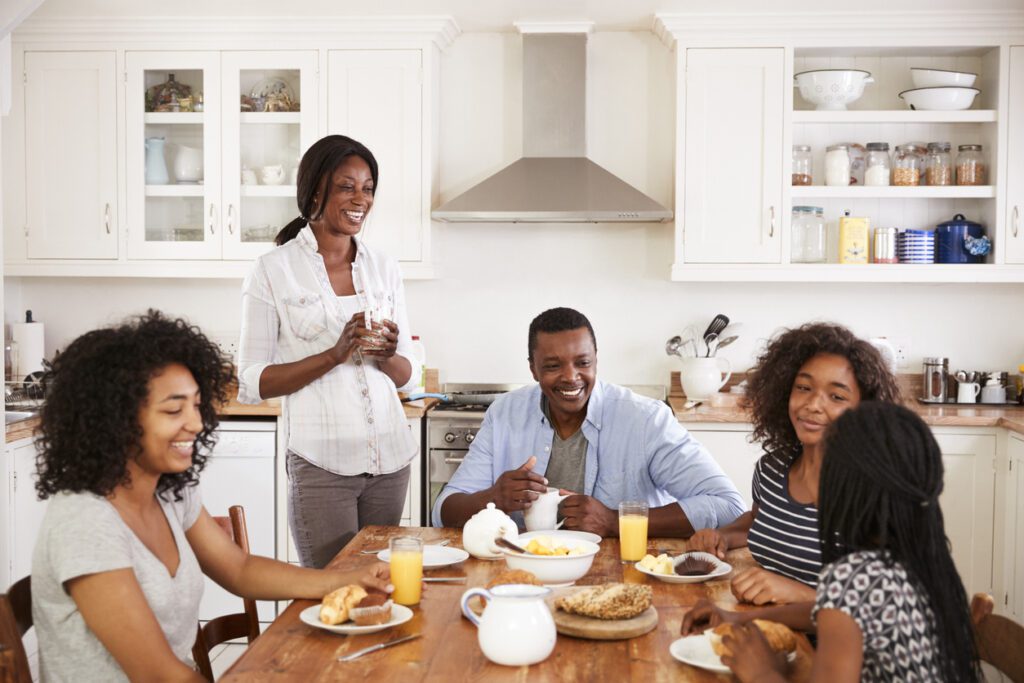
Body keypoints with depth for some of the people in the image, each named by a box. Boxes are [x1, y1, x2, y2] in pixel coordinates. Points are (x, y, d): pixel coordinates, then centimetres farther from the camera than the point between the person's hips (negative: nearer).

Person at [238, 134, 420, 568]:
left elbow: (408, 375, 13)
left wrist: (387, 356, -10)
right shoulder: (274, 271, -4)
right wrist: (335, 354, -18)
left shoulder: (384, 270, 9)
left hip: (390, 459, 5)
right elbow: (251, 385, -8)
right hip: (322, 466, -4)